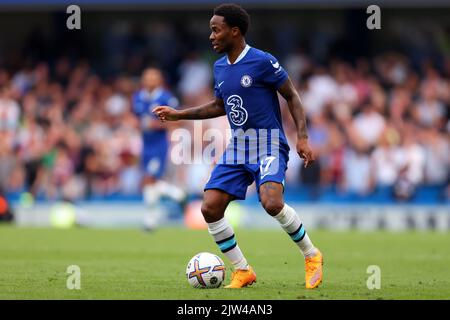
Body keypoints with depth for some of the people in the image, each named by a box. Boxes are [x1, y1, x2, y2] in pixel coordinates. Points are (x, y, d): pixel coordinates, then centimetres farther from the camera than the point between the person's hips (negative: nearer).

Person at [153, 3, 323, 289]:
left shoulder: (262, 61, -12)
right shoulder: (220, 67, 9)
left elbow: (292, 96, -7)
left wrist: (302, 137, -15)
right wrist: (179, 115, 18)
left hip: (268, 145, -7)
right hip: (237, 148, 7)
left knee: (272, 203, -29)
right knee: (210, 208, -7)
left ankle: (312, 256, -5)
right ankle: (243, 271, 8)